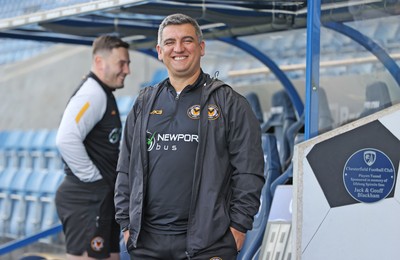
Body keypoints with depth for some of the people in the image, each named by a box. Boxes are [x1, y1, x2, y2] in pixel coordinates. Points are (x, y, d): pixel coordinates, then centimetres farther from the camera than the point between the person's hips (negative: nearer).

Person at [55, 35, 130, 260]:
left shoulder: (104, 95, 17)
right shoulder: (92, 95, -16)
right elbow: (66, 140, -30)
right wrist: (93, 178, -20)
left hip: (102, 198, 11)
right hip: (87, 199, -11)